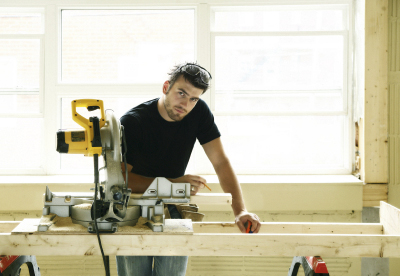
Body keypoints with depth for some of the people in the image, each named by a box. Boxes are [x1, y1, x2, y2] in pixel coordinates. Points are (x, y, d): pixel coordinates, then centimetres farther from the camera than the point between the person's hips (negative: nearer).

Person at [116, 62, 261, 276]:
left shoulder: (199, 112, -9)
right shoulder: (132, 122, -19)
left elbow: (221, 162, -12)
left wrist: (240, 211, -25)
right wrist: (172, 183, -27)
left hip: (173, 210, 3)